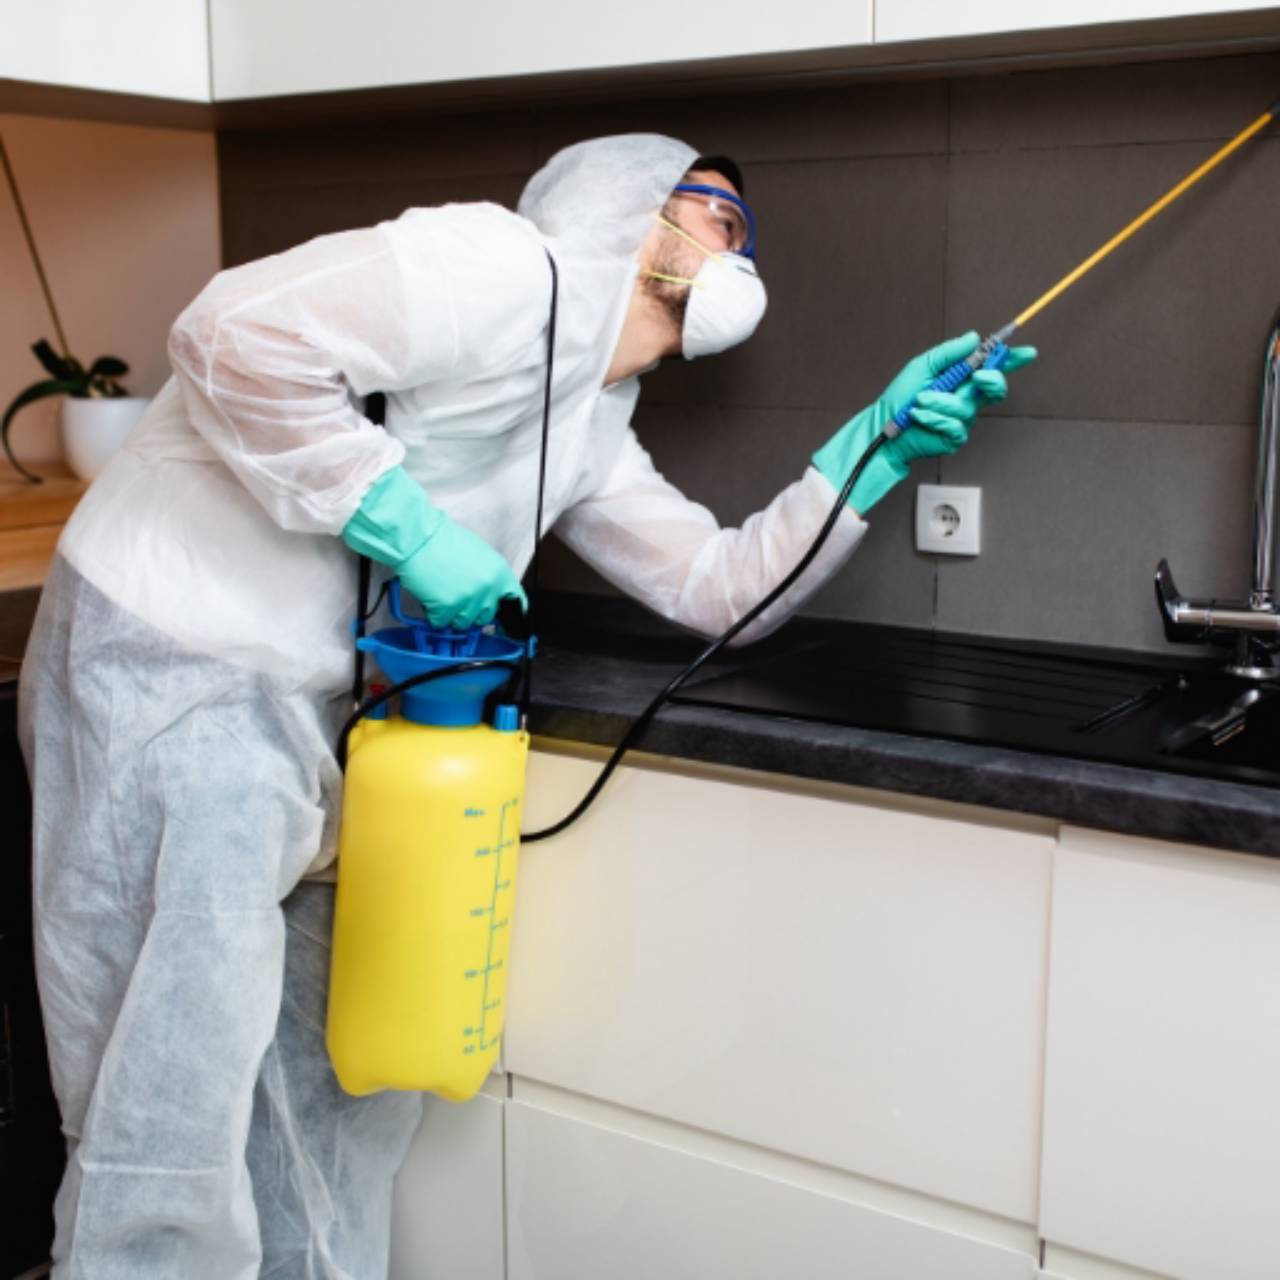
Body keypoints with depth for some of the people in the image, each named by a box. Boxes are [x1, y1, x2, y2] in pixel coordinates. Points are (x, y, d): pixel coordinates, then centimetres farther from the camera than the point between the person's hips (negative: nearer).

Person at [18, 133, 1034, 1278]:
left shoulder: (591, 435, 17)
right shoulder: (512, 265, -13)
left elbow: (719, 587, 16)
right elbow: (236, 334, -23)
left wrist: (877, 444, 8)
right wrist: (412, 530, -20)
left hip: (302, 709, 10)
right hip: (166, 675, -10)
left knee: (342, 1108, 15)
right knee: (171, 1147, -6)